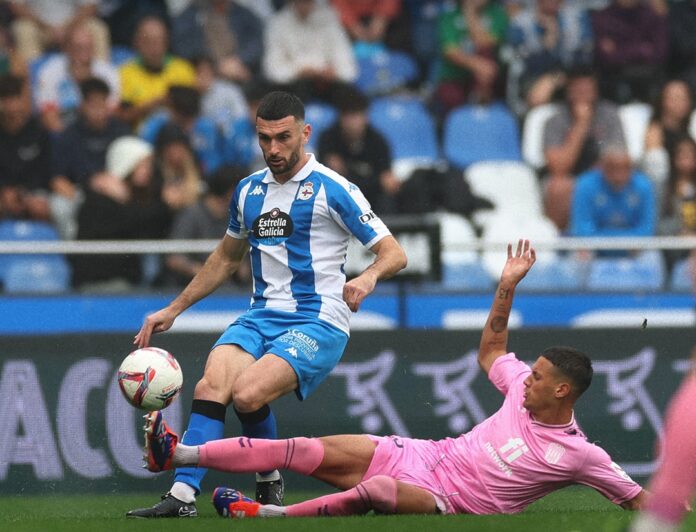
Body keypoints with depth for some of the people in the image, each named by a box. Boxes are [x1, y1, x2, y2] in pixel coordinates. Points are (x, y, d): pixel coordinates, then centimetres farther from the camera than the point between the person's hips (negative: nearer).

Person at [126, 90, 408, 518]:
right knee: (210, 386, -23)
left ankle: (270, 482, -2)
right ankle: (183, 497, -28)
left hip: (318, 323, -5)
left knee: (248, 393, -29)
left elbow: (394, 254, -3)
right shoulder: (249, 190, 15)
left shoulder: (333, 190, -4)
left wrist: (368, 277, -26)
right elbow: (227, 258, 31)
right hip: (261, 318, 5)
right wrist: (173, 310, 27)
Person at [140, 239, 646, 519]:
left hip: (449, 504, -6)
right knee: (311, 451, -8)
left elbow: (637, 500, -5)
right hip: (424, 457, 6)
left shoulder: (580, 455, -10)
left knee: (378, 489, -38)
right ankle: (179, 453, -10)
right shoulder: (524, 389, 7)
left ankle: (263, 514, -28)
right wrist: (507, 287, 13)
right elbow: (490, 351, 23)